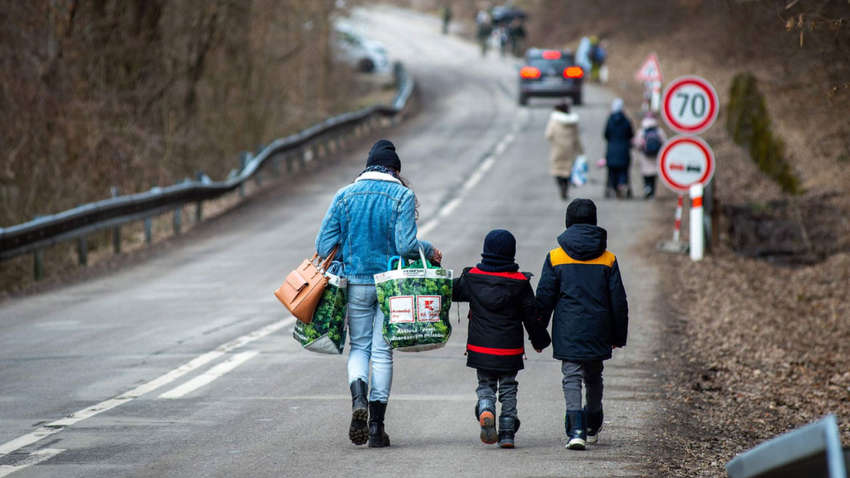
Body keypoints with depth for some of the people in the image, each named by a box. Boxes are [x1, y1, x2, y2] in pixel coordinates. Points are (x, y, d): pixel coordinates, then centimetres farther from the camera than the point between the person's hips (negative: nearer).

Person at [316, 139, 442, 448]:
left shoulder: (345, 196, 2)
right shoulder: (403, 196, -6)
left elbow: (324, 244, 0)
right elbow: (406, 244, -15)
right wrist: (430, 252, 4)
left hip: (356, 283, 2)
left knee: (359, 346, 13)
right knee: (382, 351, 6)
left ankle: (358, 399, -17)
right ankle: (376, 426, 4)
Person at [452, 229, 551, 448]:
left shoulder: (472, 277, -4)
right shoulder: (520, 282, -6)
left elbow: (451, 290, 12)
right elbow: (531, 315, 1)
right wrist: (539, 340, 15)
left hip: (480, 348, 1)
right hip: (510, 351, -1)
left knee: (485, 386, 13)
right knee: (508, 389, 12)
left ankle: (485, 411, -18)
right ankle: (507, 433, 8)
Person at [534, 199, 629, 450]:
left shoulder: (555, 257, -2)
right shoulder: (608, 259, 2)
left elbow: (544, 298, -2)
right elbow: (618, 301, 3)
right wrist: (618, 335, 12)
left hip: (568, 331, -2)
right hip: (598, 332, 2)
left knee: (572, 377, -3)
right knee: (594, 377, 19)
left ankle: (576, 429, -20)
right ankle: (592, 427, 33)